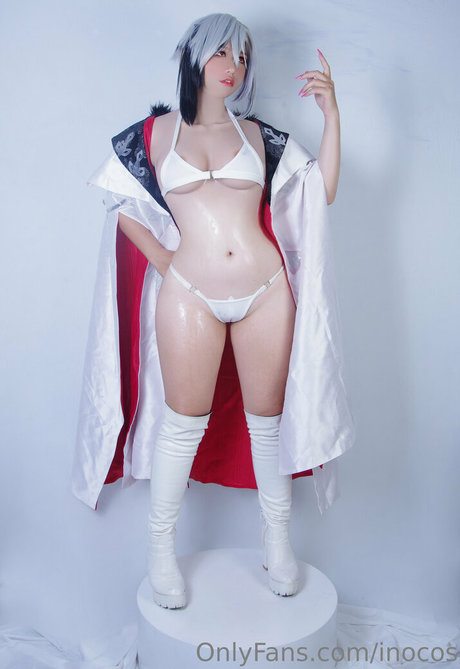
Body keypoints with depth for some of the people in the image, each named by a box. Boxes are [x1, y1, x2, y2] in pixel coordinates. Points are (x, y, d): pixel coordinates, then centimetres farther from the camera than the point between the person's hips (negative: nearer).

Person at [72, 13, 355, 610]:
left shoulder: (258, 135, 12)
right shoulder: (154, 134, 8)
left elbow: (323, 192, 6)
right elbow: (124, 208, 10)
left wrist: (331, 114, 0)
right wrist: (165, 263, 2)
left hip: (266, 291, 2)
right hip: (190, 295, -1)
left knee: (268, 418, 10)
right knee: (184, 422, 6)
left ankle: (277, 537, 31)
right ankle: (161, 547, 26)